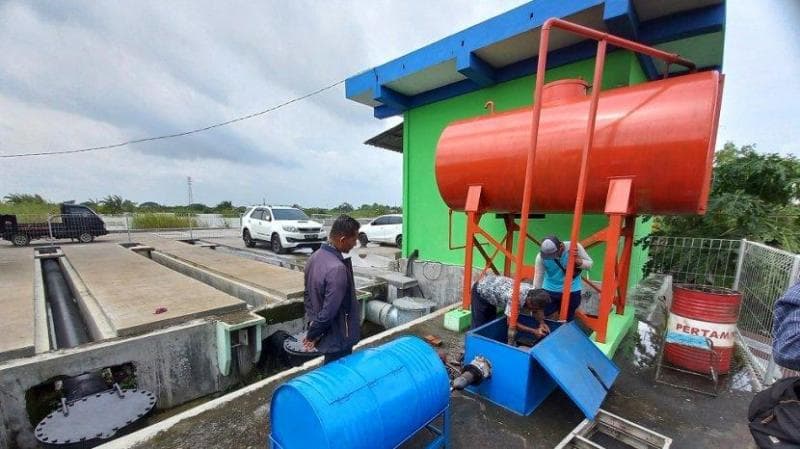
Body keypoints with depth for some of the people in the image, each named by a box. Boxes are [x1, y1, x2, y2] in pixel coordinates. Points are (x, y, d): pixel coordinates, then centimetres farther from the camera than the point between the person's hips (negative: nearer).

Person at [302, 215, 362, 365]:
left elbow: (308, 295, 7)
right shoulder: (337, 268, -32)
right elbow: (329, 311, -28)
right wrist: (312, 335, -12)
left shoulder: (315, 257, -3)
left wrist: (312, 323, 12)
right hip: (337, 339, -8)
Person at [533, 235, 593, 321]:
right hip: (549, 290, 0)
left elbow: (589, 263, -7)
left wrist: (577, 261, -30)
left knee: (567, 320, 11)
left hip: (572, 291, 0)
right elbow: (538, 278, -14)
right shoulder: (541, 256, -20)